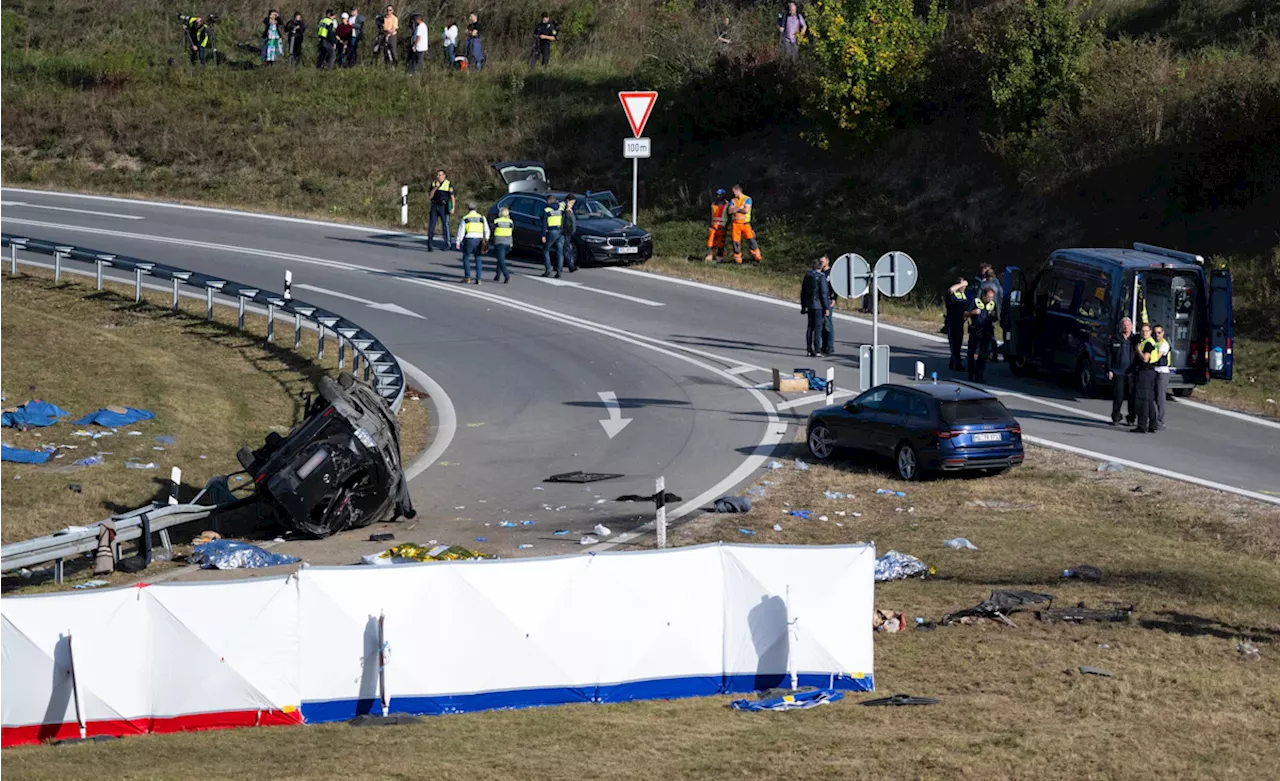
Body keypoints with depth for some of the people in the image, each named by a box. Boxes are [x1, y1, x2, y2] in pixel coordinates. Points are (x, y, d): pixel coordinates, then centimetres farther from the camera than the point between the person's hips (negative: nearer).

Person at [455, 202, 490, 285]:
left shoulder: (465, 218, 2)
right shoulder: (482, 218, 10)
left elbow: (461, 231, -1)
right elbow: (486, 230, 10)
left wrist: (458, 242, 3)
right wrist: (486, 240, 16)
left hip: (469, 240, -3)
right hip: (479, 240, 3)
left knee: (466, 258, 11)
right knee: (478, 259, 9)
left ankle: (467, 277, 3)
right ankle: (478, 278, 2)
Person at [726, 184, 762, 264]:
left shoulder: (747, 199, -1)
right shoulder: (733, 201, 13)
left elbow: (746, 210, -13)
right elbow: (730, 211, -1)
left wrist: (735, 209, -4)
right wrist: (739, 208, -11)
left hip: (745, 223, -4)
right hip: (735, 223, 4)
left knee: (751, 240, -8)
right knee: (735, 241, 2)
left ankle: (756, 257, -4)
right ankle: (737, 259, 10)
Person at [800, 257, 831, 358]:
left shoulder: (807, 275, 8)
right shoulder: (821, 277, -12)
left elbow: (803, 292, 13)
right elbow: (824, 293, -15)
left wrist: (803, 306, 21)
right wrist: (826, 308, -11)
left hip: (809, 305, 6)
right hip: (819, 305, -6)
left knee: (810, 327, 12)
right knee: (818, 327, -4)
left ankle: (809, 349, 13)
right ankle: (816, 350, -7)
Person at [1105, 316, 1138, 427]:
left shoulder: (1136, 339, 8)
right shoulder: (1115, 339, 7)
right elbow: (1109, 355, 7)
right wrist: (1109, 370, -1)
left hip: (1132, 372, 0)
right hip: (1118, 372, 0)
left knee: (1132, 397, 1)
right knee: (1118, 397, -2)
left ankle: (1131, 419, 11)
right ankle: (1116, 418, 8)